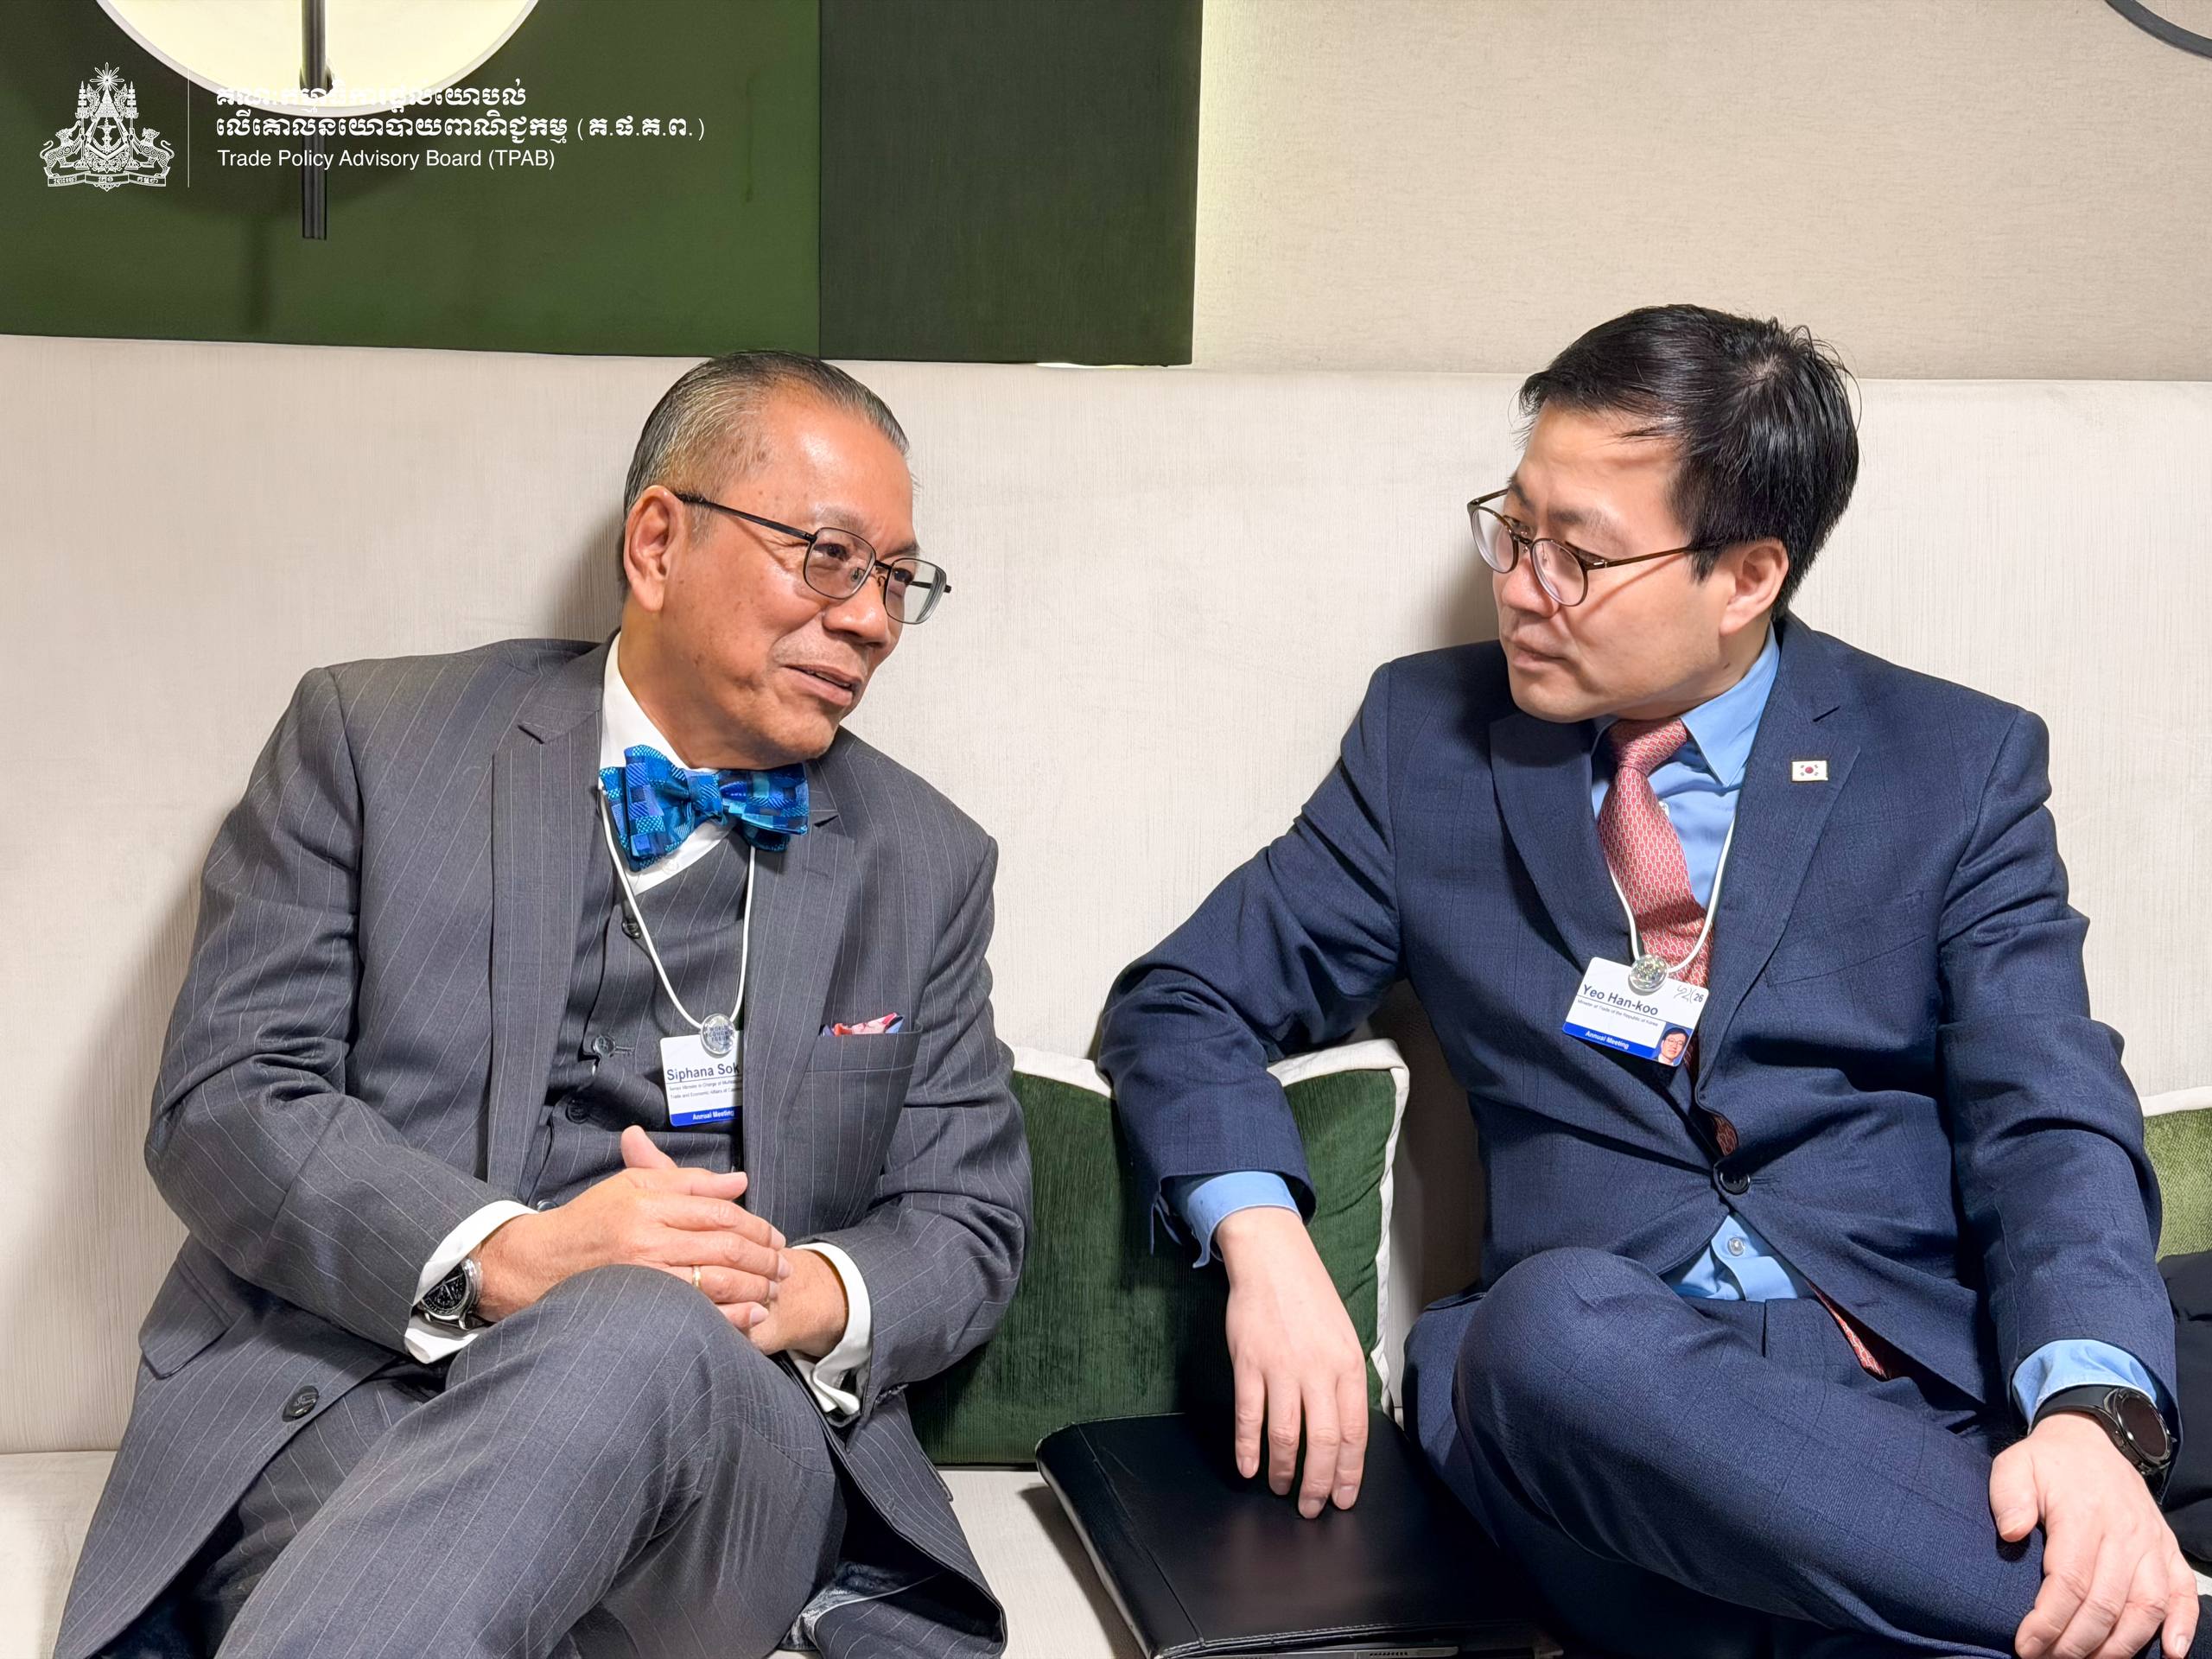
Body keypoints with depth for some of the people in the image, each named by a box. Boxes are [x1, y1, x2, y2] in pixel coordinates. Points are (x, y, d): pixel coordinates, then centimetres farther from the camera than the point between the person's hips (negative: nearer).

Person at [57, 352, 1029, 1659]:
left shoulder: (927, 865, 15)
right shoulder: (370, 739, 8)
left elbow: (972, 1221, 15)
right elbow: (221, 1098, 0)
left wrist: (814, 1296, -9)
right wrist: (503, 1254, -17)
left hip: (724, 1422, 3)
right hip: (340, 1395, -2)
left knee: (643, 1337, -36)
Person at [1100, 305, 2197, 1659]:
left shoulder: (1961, 768, 8)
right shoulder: (1430, 736, 11)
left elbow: (2052, 1128, -2)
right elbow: (1180, 1005, 12)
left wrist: (2094, 1415, -23)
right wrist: (1264, 1247, -9)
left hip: (1952, 1391, -2)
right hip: (1601, 1394, 3)